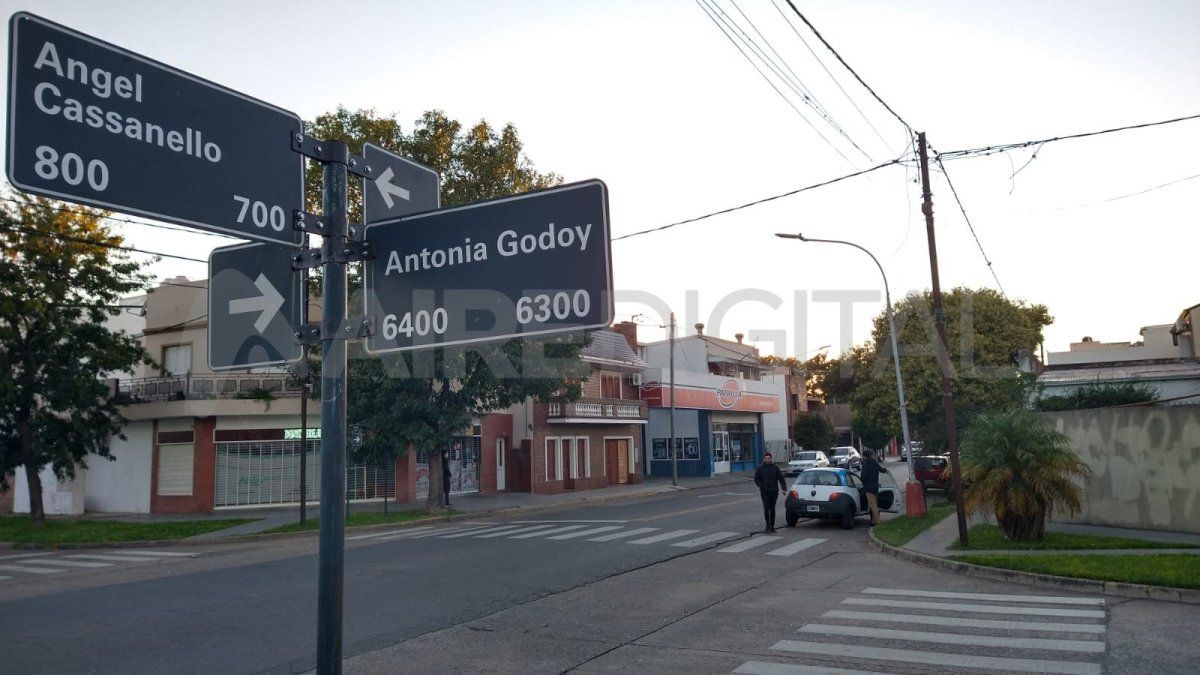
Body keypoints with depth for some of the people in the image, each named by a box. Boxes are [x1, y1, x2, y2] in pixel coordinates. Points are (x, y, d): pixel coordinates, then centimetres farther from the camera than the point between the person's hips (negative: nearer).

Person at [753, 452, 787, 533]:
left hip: (774, 492, 2)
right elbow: (756, 479, 4)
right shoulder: (760, 468, 0)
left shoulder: (775, 468, 4)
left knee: (772, 509, 9)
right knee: (766, 508, -13)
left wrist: (784, 488, -8)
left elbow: (781, 478, 3)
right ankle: (768, 525, -4)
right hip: (764, 492, -2)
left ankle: (772, 526, 16)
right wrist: (761, 487, -8)